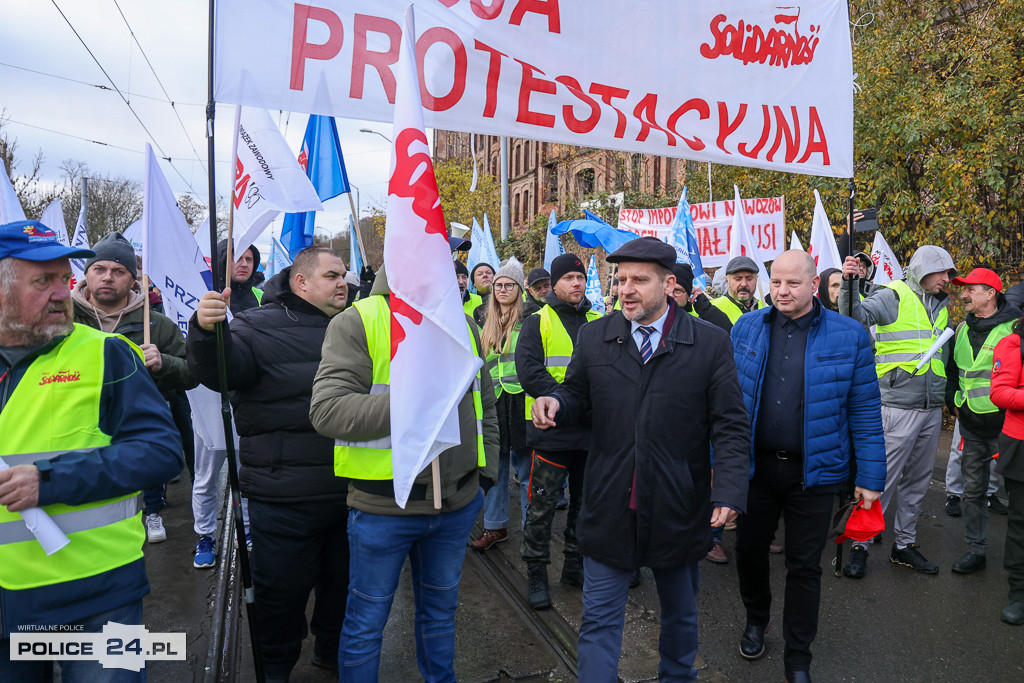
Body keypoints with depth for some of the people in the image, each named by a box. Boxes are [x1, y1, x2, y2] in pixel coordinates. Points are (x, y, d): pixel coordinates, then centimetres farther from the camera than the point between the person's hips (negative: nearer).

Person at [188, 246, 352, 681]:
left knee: (345, 580, 21)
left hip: (350, 491, 6)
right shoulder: (260, 326, -5)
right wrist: (207, 331, -41)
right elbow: (220, 371, -21)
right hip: (285, 497, -5)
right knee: (282, 590, 9)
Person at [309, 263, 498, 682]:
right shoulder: (358, 322, -10)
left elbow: (484, 405, 17)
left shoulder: (463, 323, 8)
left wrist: (486, 472, 12)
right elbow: (326, 410, -20)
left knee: (441, 610, 24)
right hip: (384, 506, -5)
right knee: (366, 624, 13)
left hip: (457, 503, 5)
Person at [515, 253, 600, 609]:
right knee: (543, 504, 1)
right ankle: (536, 574, 15)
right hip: (552, 429, -4)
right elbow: (529, 371, -12)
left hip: (590, 429, 4)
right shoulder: (538, 322, -1)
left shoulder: (598, 323, 11)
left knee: (584, 501, 15)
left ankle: (575, 564, 31)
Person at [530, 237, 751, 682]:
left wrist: (730, 491, -19)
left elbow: (731, 426, -7)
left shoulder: (710, 342, -7)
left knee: (681, 613, 23)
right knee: (599, 620, 8)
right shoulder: (594, 336, 0)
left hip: (678, 511, 0)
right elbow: (578, 395, 10)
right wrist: (556, 404, -14)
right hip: (609, 508, 0)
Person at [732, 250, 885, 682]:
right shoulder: (746, 329, 0)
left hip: (814, 472, -2)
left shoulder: (849, 336, -6)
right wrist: (716, 459, 4)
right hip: (755, 465, 2)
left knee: (804, 567, 11)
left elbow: (864, 411, -3)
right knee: (749, 549, 17)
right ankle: (756, 620, 45)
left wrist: (870, 476, -4)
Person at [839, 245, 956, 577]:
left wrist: (946, 393, 18)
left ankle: (904, 544, 25)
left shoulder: (940, 307, 17)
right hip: (898, 405, -7)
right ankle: (860, 545, 5)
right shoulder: (894, 297, -4)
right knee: (883, 478, -6)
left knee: (917, 480, 13)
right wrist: (848, 285, -38)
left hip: (932, 409, 7)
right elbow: (857, 316, -21)